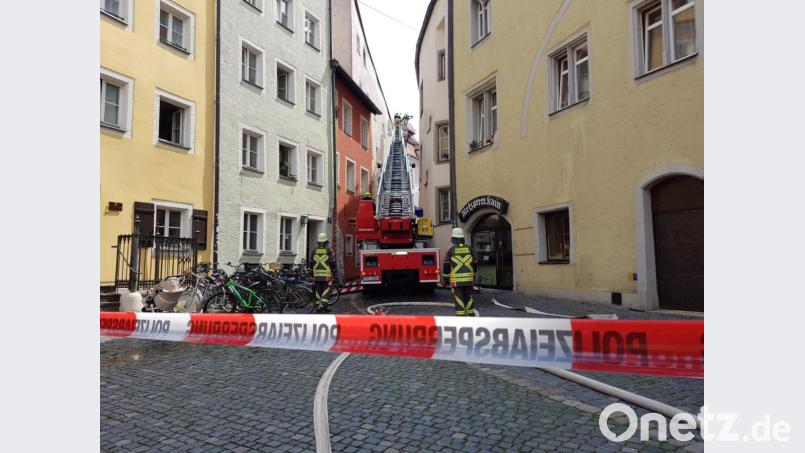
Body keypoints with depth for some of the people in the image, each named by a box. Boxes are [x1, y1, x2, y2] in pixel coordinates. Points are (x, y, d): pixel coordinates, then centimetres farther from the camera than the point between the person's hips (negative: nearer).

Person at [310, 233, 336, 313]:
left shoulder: (314, 250, 5)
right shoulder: (329, 250, -6)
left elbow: (311, 262, 8)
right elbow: (332, 262, -6)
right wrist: (332, 268, 13)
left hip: (316, 275, 4)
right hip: (326, 274, -3)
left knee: (318, 291, 10)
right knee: (326, 290, 2)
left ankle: (318, 307, 15)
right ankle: (323, 307, -7)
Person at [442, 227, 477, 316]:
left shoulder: (451, 249, -4)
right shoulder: (469, 248, 6)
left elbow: (446, 264, -2)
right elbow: (474, 263, 12)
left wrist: (445, 277, 7)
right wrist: (473, 276, 22)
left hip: (456, 279, -3)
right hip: (469, 279, 3)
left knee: (459, 298, -1)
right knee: (469, 297, 14)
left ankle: (460, 315, -3)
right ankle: (470, 314, 17)